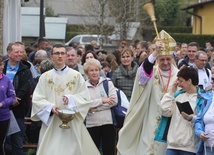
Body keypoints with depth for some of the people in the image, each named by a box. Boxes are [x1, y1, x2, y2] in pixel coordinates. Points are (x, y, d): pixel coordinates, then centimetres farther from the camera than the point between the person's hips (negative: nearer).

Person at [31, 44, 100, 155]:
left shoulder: (76, 76, 4)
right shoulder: (45, 77, 7)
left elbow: (85, 98, 0)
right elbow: (37, 99, 1)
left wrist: (71, 99, -17)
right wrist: (50, 107, -16)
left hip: (71, 124, -1)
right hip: (50, 124, 1)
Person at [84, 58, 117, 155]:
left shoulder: (107, 83, 5)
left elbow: (114, 101, -6)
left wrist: (95, 108, -11)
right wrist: (102, 100, -13)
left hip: (108, 122, 0)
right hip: (91, 124, 0)